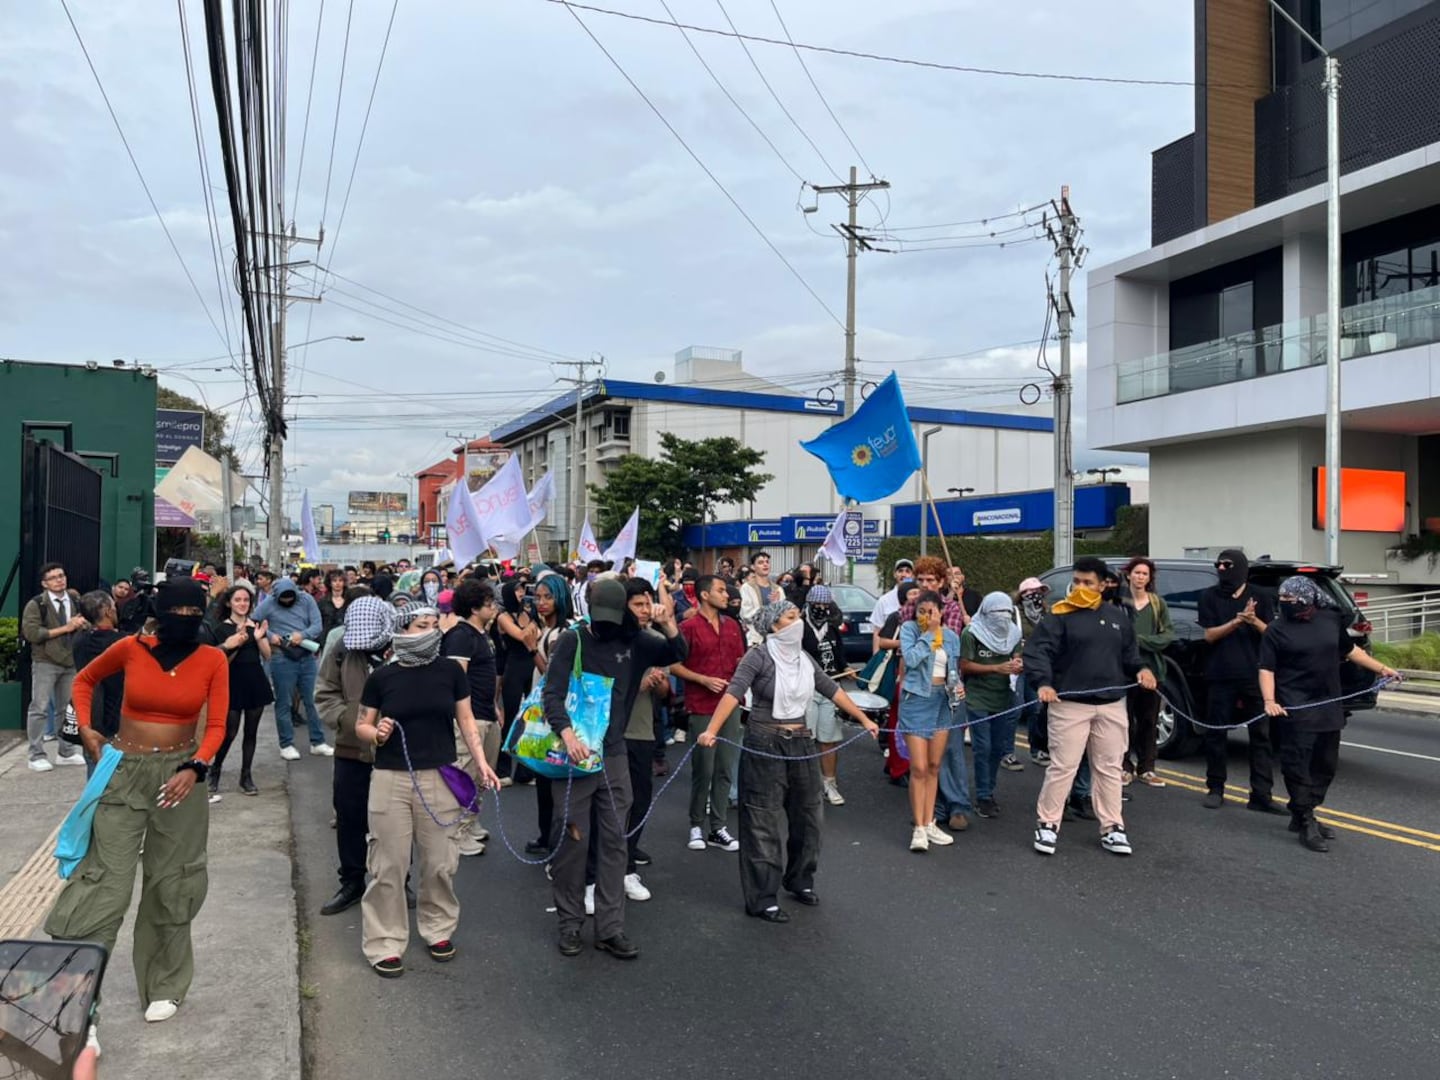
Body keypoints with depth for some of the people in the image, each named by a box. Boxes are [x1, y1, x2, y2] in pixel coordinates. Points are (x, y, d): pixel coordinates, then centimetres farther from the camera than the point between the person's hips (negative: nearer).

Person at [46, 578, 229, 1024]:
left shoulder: (213, 660, -8)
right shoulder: (132, 648, -8)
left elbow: (216, 726, -10)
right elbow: (86, 678, 11)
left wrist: (195, 768, -26)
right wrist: (85, 727, -1)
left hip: (180, 772, 1)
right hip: (124, 770, 0)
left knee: (171, 882, 11)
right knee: (108, 877, -4)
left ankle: (164, 986, 28)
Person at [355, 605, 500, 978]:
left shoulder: (451, 671, -1)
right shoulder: (382, 676, -4)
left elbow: (466, 720, 6)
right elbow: (362, 725, 6)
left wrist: (482, 763, -2)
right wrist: (376, 733, -16)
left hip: (440, 778, 1)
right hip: (391, 779, -1)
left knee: (440, 862, 9)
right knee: (388, 865, 3)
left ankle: (438, 929, 30)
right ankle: (385, 944, 17)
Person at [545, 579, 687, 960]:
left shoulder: (634, 641, 3)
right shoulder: (572, 640, -7)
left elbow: (678, 654, 3)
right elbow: (552, 693, -15)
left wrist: (668, 625, -17)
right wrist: (567, 734, -31)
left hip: (614, 755, 3)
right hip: (576, 752, -3)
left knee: (614, 841, 5)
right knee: (571, 839, 4)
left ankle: (610, 928, 13)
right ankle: (570, 922, 20)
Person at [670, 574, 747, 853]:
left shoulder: (732, 626, 11)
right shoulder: (689, 627, -6)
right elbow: (674, 666, -7)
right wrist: (704, 680, -15)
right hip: (701, 709, -5)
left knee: (725, 770, 7)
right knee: (703, 770, 2)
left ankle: (718, 827, 16)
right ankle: (697, 825, 18)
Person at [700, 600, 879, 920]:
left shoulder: (804, 658, 7)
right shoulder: (759, 657, -12)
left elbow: (832, 690, 14)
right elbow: (734, 693, -23)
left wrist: (863, 718, 15)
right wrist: (712, 730, -34)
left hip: (801, 741, 7)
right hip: (766, 743, -7)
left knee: (807, 813, 16)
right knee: (764, 822, 0)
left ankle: (800, 881, 36)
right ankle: (762, 900, 9)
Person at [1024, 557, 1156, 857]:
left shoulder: (1117, 618, 12)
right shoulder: (1060, 616, -6)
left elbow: (1129, 653, 22)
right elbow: (1036, 650, -15)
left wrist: (1141, 669, 1)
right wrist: (1042, 682, -30)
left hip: (1112, 706, 5)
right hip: (1070, 705, -5)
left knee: (1109, 768, 12)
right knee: (1062, 767, -2)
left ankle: (1112, 828, 22)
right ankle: (1047, 824, 10)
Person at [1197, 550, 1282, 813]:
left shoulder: (1260, 598, 8)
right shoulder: (1209, 597, 5)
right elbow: (1209, 635, -3)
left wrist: (1255, 622, -17)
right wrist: (1237, 621, -17)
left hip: (1255, 676, 1)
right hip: (1221, 677, -1)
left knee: (1261, 735, 0)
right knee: (1216, 734, 4)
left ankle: (1261, 795, 3)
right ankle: (1215, 789, 16)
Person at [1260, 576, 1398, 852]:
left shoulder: (1332, 621, 9)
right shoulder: (1277, 631, -4)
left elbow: (1350, 650, 25)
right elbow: (1266, 669, -7)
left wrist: (1381, 669, 24)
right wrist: (1269, 700, -21)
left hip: (1329, 708, 5)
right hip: (1297, 710, -5)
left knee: (1325, 766, 11)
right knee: (1297, 766, -8)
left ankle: (1302, 816, 23)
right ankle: (1306, 824, -2)